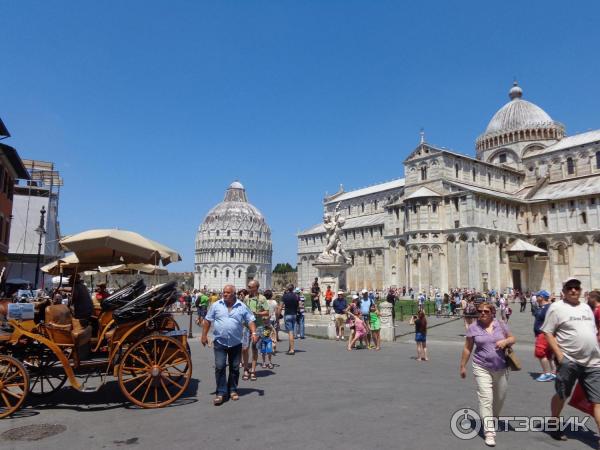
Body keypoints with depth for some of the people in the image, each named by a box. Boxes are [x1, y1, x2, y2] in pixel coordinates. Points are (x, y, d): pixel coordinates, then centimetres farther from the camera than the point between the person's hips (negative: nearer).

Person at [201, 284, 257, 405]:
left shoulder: (242, 307, 0)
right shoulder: (216, 305, 1)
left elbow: (250, 320, 1)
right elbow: (207, 320, 6)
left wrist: (254, 333, -13)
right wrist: (204, 335, 2)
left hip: (236, 343, 1)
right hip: (220, 342, -1)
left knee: (235, 368, 10)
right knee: (219, 367, -5)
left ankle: (232, 390, 25)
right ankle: (221, 393, 5)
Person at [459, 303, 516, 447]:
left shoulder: (501, 325, 0)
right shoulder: (473, 327, -5)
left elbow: (512, 339, 11)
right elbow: (467, 348, 1)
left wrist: (505, 341, -12)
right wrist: (463, 366, 4)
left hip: (501, 368, 3)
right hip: (482, 368, -3)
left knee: (499, 397, 17)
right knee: (486, 398, -10)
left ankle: (493, 418, 43)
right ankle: (489, 431, -6)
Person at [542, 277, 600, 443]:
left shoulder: (586, 307, 13)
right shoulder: (557, 307, -7)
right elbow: (547, 333, -10)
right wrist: (559, 355, -17)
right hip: (569, 361, -5)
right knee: (561, 395, 11)